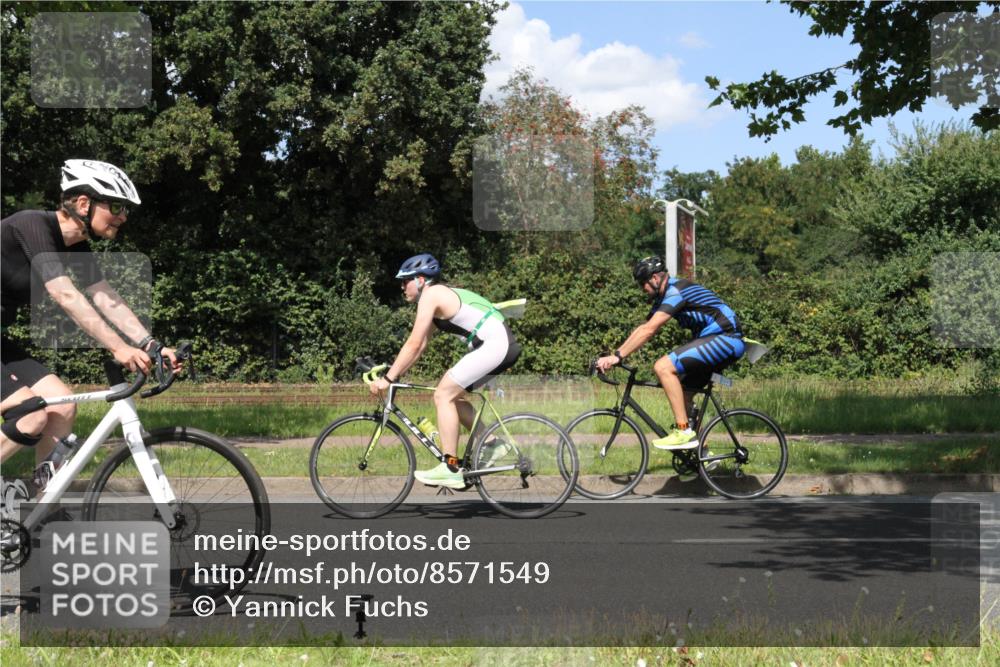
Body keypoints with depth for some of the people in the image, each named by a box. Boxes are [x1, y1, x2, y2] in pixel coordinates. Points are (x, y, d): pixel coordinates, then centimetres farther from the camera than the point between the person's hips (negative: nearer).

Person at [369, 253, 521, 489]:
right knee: (451, 395, 17)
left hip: (494, 344, -10)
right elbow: (420, 346, 23)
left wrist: (388, 378, -7)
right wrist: (394, 373, 19)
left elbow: (413, 345, -11)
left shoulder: (431, 295, -7)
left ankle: (450, 469, -10)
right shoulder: (440, 297, 21)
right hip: (503, 345, 10)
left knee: (443, 395, -9)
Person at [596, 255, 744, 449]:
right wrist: (613, 357, 8)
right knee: (682, 396, 11)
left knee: (663, 367, -20)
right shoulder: (664, 296, 16)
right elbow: (642, 328, 16)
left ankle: (684, 432, -19)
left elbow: (649, 330, -23)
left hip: (725, 338, -10)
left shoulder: (676, 291, -15)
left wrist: (617, 356, -23)